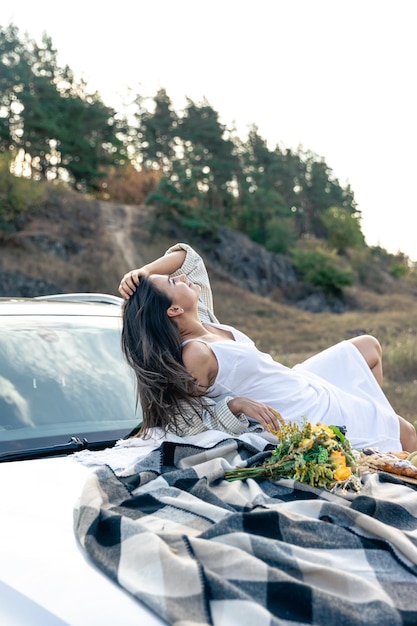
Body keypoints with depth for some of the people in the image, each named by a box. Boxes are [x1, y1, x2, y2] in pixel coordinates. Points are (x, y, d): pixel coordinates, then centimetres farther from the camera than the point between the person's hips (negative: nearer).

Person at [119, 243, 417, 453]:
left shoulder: (202, 320, -7)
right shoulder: (193, 355, -31)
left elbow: (186, 255, 1)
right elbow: (187, 425, -27)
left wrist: (144, 271, -14)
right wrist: (236, 403, -32)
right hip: (309, 417, -9)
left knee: (369, 347, 26)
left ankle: (377, 413, 38)